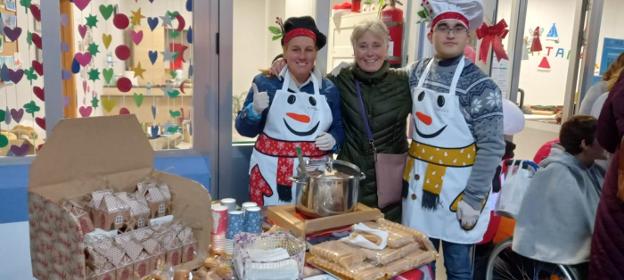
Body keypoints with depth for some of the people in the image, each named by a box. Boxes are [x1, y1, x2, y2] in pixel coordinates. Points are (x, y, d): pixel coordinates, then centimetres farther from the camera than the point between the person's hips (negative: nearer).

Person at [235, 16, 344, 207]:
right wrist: (254, 110, -19)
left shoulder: (329, 89, 6)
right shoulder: (265, 83, -1)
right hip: (270, 174, -2)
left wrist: (333, 139, -8)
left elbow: (339, 128, 13)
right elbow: (244, 129, 0)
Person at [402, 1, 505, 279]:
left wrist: (473, 198, -16)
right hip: (419, 181, 5)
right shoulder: (418, 72, 3)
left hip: (456, 185, -4)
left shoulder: (480, 85, -13)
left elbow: (492, 146, -14)